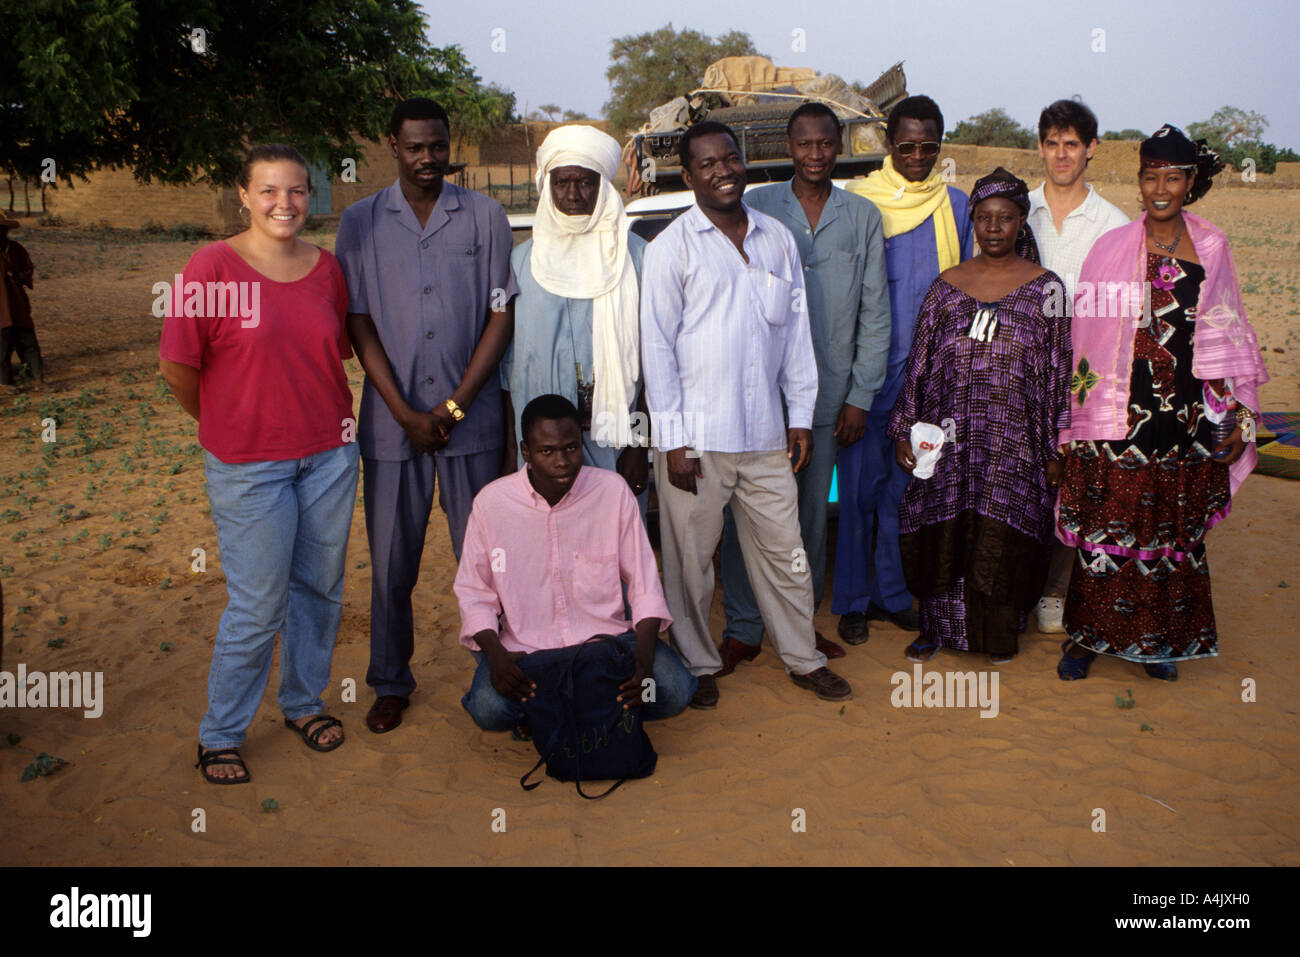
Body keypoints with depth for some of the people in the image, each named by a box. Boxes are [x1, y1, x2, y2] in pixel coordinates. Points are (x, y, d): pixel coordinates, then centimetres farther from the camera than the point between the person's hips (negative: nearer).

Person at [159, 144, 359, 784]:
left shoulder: (326, 268, 4)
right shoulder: (212, 265, -10)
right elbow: (176, 365, -7)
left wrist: (317, 413, 10)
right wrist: (226, 424, 5)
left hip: (329, 453, 5)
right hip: (249, 464, -4)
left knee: (320, 587, 14)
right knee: (257, 605, 1)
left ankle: (304, 702, 35)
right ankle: (220, 735, 21)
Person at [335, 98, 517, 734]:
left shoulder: (485, 216, 4)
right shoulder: (360, 222, 5)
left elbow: (501, 314, 1)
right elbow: (358, 323, 1)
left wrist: (454, 405, -7)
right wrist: (405, 413, -7)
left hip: (472, 419, 0)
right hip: (391, 423, 1)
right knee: (392, 562, 8)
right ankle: (390, 684, 25)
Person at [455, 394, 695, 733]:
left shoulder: (613, 490, -6)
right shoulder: (492, 502, -6)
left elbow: (644, 583, -2)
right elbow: (474, 594, 2)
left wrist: (643, 658, -17)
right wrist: (495, 655, -17)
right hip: (524, 645, 0)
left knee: (674, 692, -23)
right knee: (489, 709, -29)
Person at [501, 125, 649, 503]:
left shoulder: (635, 256, 3)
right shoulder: (523, 259, 9)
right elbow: (510, 363, 10)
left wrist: (640, 446, -6)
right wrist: (511, 448, 6)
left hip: (614, 443, -1)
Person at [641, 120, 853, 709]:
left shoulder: (778, 239, 10)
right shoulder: (672, 247, -3)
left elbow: (796, 330, 13)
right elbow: (657, 345, -5)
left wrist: (801, 415, 9)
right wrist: (673, 438, -9)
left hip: (765, 435, 4)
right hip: (697, 437, -3)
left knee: (783, 549, 11)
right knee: (690, 557, 6)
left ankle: (804, 659, 27)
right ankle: (698, 666, 25)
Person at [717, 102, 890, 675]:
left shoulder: (863, 218, 7)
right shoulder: (756, 208, 4)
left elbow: (875, 312, 7)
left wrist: (860, 396, 2)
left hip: (826, 393, 2)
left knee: (811, 514, 10)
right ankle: (743, 630, 13)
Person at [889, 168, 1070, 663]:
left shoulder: (1044, 288, 1)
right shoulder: (947, 285, 6)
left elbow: (1058, 372, 1)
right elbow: (919, 362, 8)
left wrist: (1055, 450, -2)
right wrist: (904, 431, 4)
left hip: (1013, 441, -1)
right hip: (950, 437, 2)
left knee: (1002, 538, 2)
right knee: (943, 534, 4)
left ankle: (998, 635, 23)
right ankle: (937, 626, 23)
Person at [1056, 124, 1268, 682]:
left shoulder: (1211, 248, 6)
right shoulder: (1112, 247, 0)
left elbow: (1227, 334, 10)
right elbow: (1086, 333, 0)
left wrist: (1241, 416, 7)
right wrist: (1076, 422, -3)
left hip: (1189, 419, 2)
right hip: (1120, 417, -2)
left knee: (1175, 531, 10)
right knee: (1107, 527, 1)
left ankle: (1160, 640, 25)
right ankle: (1087, 636, 15)